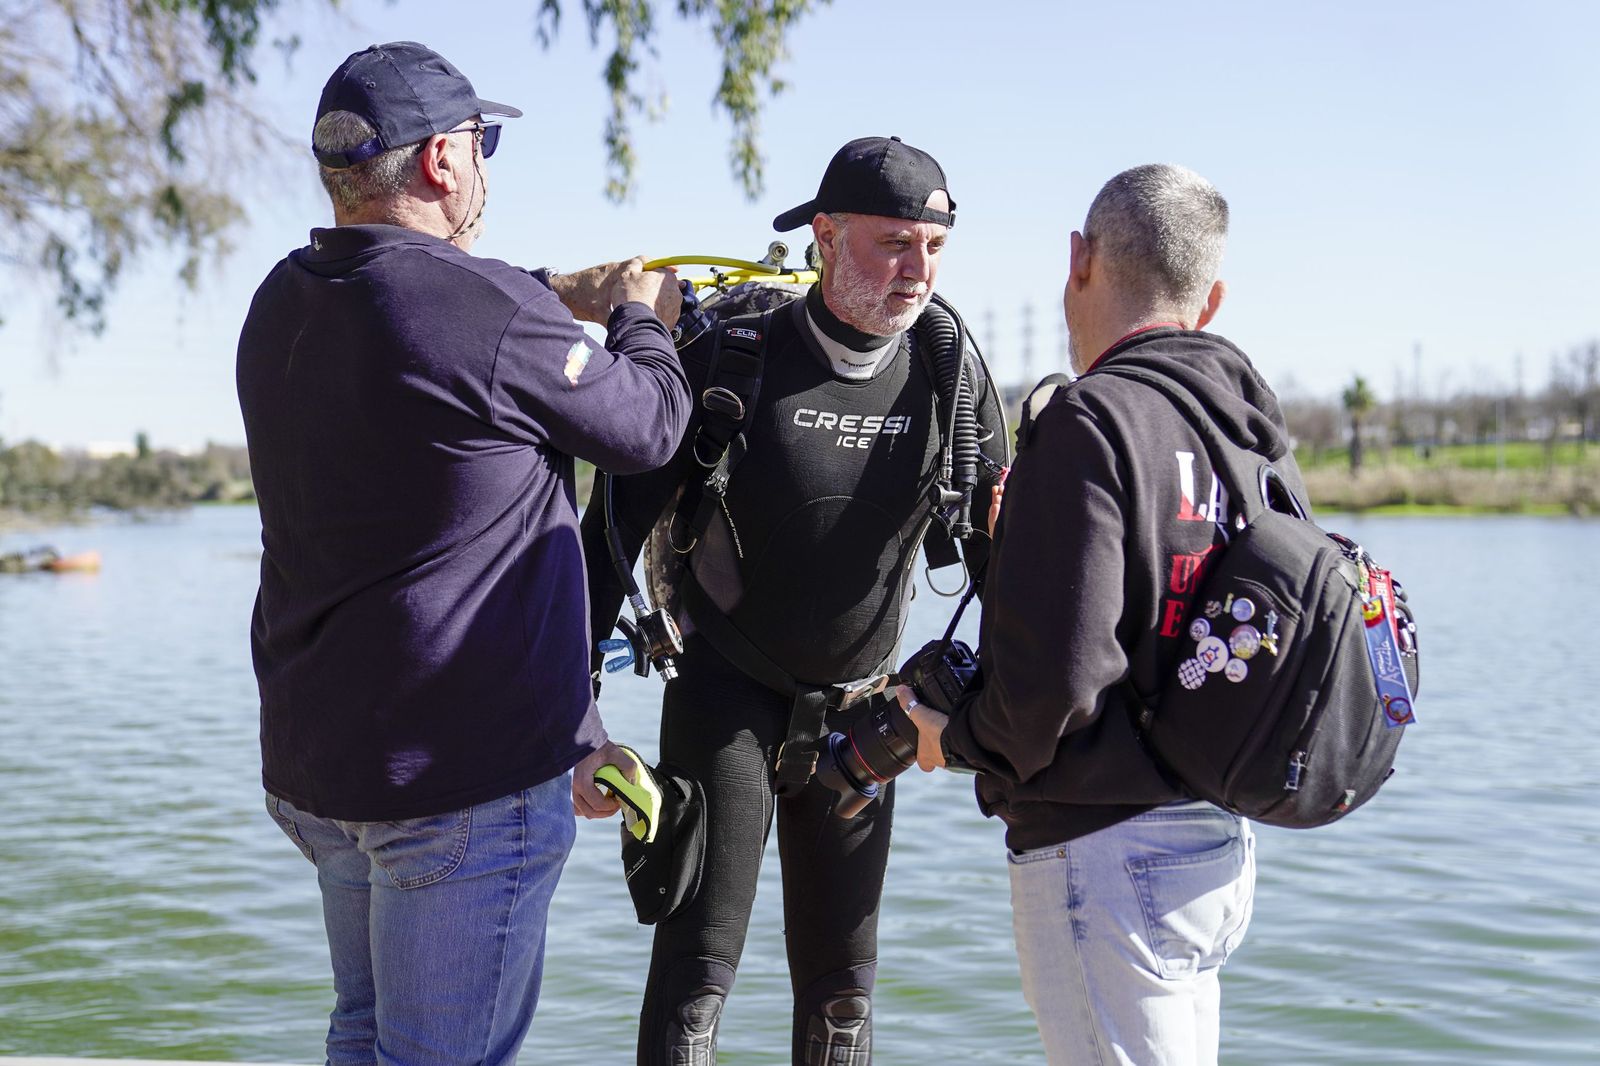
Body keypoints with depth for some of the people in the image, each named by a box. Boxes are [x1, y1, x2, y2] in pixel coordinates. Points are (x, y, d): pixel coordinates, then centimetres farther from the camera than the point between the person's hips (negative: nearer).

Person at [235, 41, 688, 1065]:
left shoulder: (283, 304, 4)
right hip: (471, 772, -8)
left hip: (312, 760, 8)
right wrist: (640, 318, 14)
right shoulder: (495, 314, -21)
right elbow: (649, 428, -5)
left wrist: (558, 297, 23)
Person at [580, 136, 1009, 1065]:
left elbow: (1000, 551, 5)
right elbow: (616, 527, -10)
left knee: (842, 987, 9)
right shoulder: (729, 360, -15)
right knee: (697, 970, -3)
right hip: (724, 696, -3)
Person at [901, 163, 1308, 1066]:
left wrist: (956, 740, -4)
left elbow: (1057, 676, -25)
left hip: (1106, 853, -8)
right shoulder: (1259, 434, 7)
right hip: (1224, 846, 9)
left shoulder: (1089, 421, -17)